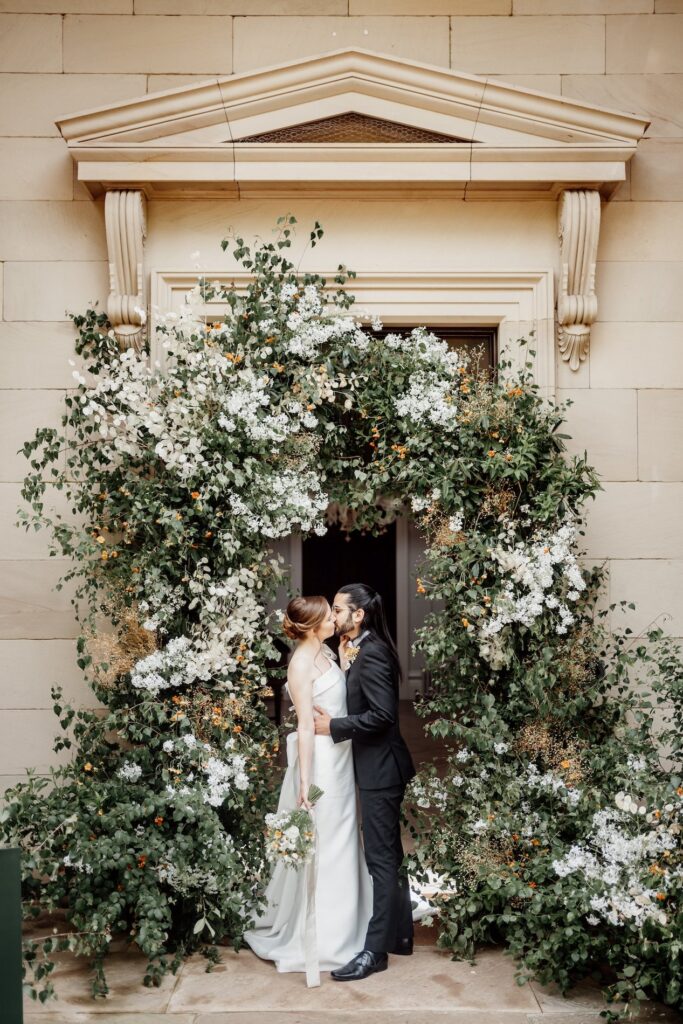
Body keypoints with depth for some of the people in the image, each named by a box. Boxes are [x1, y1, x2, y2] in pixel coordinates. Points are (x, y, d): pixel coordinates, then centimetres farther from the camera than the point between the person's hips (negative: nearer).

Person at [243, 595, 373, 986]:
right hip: (320, 759, -9)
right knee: (320, 847, 4)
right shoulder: (302, 663, -18)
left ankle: (340, 926, 34)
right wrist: (304, 780, -18)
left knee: (341, 842, 18)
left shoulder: (326, 652, 7)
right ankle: (319, 940, 19)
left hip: (341, 756, 9)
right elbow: (306, 726, -19)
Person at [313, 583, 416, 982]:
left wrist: (334, 726, -20)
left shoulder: (371, 653, -19)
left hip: (381, 769, -10)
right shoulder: (364, 650, 11)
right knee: (390, 855, 18)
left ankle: (376, 949, 5)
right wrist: (346, 662, 5)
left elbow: (382, 714, -25)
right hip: (378, 767, 10)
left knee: (381, 858, -3)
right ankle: (400, 934, 29)